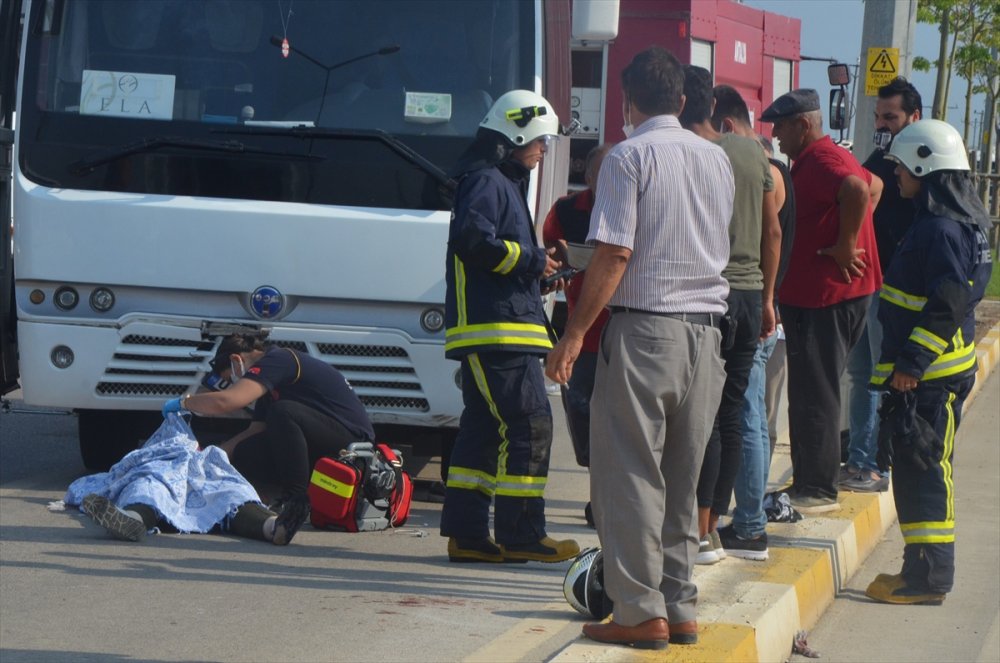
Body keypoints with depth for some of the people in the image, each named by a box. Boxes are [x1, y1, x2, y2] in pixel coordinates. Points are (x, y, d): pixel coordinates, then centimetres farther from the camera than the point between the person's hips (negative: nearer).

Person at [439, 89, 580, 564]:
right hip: (495, 329, -11)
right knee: (530, 423, -11)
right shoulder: (486, 181, -8)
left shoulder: (502, 182, 24)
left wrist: (540, 262, 12)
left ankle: (466, 533, 10)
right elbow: (472, 240, -22)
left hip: (486, 332, 11)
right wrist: (532, 260, -14)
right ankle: (521, 535, -9)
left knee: (484, 427, 9)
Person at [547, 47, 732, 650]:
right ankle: (680, 609, 13)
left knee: (630, 475, -2)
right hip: (707, 328, 6)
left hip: (644, 328, -6)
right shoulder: (717, 159, 12)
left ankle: (641, 612, -4)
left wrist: (576, 332, -9)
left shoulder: (630, 157, -8)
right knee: (683, 480, 12)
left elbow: (616, 252, -14)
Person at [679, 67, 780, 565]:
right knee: (731, 415, 11)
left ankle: (701, 532, -3)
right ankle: (715, 522, 17)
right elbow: (773, 232, 13)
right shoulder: (752, 152, 9)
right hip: (750, 294, 6)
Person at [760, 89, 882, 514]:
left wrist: (843, 248, -26)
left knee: (814, 394, -6)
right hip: (814, 293, 11)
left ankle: (818, 490, -3)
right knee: (811, 393, 16)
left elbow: (858, 191, -36)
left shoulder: (820, 159, -16)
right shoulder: (819, 158, 17)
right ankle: (811, 483, 22)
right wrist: (845, 242, 20)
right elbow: (873, 187, 31)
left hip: (825, 297, -11)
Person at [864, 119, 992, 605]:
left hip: (930, 377, -10)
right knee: (919, 469, 15)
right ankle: (926, 570, 21)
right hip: (928, 372, 10)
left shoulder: (942, 229, -17)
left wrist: (912, 362, -22)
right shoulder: (933, 222, 15)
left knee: (922, 470, -7)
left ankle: (927, 578, -5)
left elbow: (947, 304, -23)